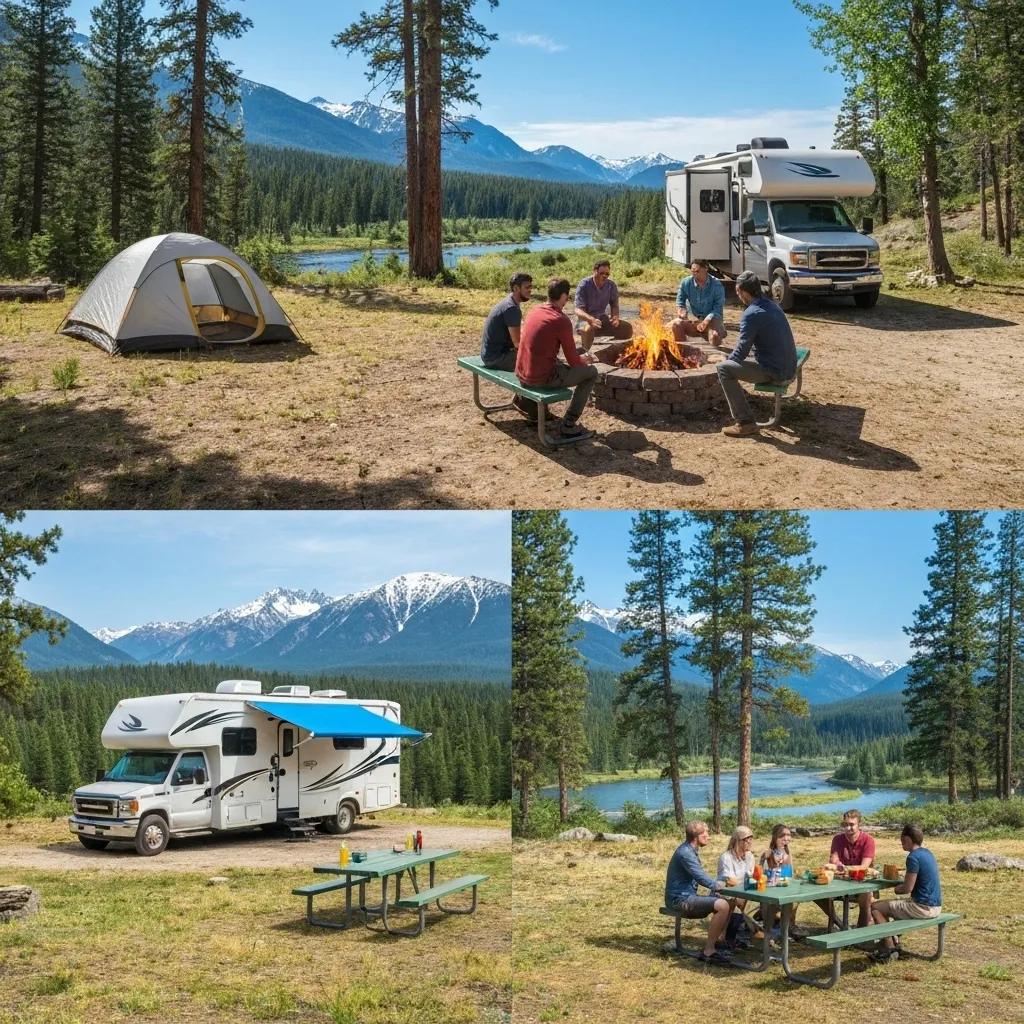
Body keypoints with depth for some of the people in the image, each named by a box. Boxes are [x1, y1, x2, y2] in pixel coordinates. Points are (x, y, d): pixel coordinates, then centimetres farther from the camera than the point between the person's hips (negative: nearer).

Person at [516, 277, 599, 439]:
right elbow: (573, 361, -9)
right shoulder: (561, 321, -15)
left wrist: (580, 358, 25)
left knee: (559, 363, 36)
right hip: (541, 378, -8)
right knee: (591, 372, 7)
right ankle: (569, 424, 5)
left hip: (521, 375, 8)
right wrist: (584, 361, 16)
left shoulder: (534, 311, 8)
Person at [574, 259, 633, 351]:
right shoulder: (584, 285, -15)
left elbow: (614, 305, 6)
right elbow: (578, 310, -21)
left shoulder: (611, 285, 1)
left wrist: (615, 317, -20)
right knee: (588, 329, -41)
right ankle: (585, 353, -18)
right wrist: (591, 319, -42)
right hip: (586, 320, -6)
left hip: (603, 319, 6)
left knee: (627, 328, -12)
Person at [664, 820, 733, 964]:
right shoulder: (685, 853, -19)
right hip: (680, 899, -10)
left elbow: (699, 875, 20)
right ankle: (708, 951, -15)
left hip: (688, 896, 10)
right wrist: (718, 885, -7)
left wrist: (715, 884, 2)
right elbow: (702, 878, -23)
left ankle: (714, 945, 10)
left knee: (728, 901, 9)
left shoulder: (691, 850, 14)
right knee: (722, 906, -24)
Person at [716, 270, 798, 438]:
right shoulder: (771, 305, 11)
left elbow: (741, 351, -14)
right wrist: (729, 358, 21)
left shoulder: (751, 314, -18)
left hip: (774, 372, -9)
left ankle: (745, 422, -10)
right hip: (788, 368, 9)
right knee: (732, 361, 25)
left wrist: (724, 360, 6)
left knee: (724, 369, -9)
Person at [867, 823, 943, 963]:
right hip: (935, 906, 10)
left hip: (923, 908, -10)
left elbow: (908, 888, -18)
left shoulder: (914, 857, -18)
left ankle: (889, 949, -1)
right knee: (892, 905, 29)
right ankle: (892, 943, 29)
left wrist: (896, 890, 1)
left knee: (876, 908, -3)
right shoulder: (928, 853, 10)